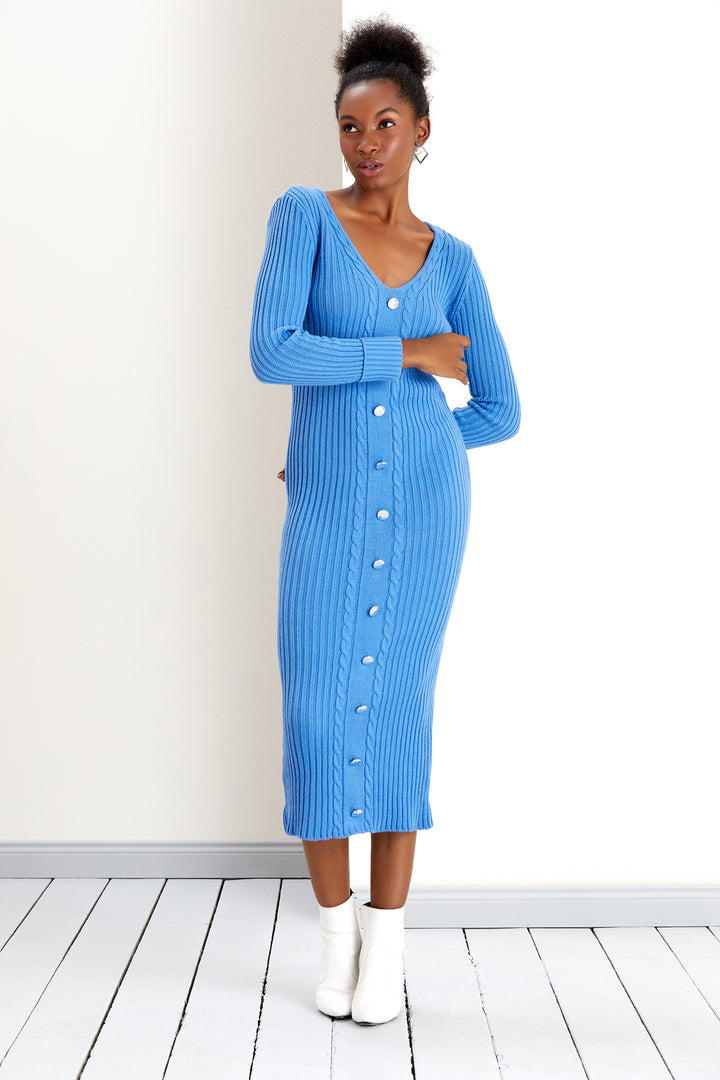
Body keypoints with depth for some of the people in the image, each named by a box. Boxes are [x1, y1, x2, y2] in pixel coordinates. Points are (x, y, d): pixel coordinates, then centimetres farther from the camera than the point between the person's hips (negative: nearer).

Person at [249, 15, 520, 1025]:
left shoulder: (453, 261, 7)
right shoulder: (304, 215, -1)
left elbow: (500, 409, 10)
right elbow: (271, 352, -16)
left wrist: (399, 441, 4)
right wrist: (406, 354, -11)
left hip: (424, 508, 2)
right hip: (327, 516, -1)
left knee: (398, 710, 5)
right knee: (319, 715, -1)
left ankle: (386, 941, 16)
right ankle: (336, 930, 19)